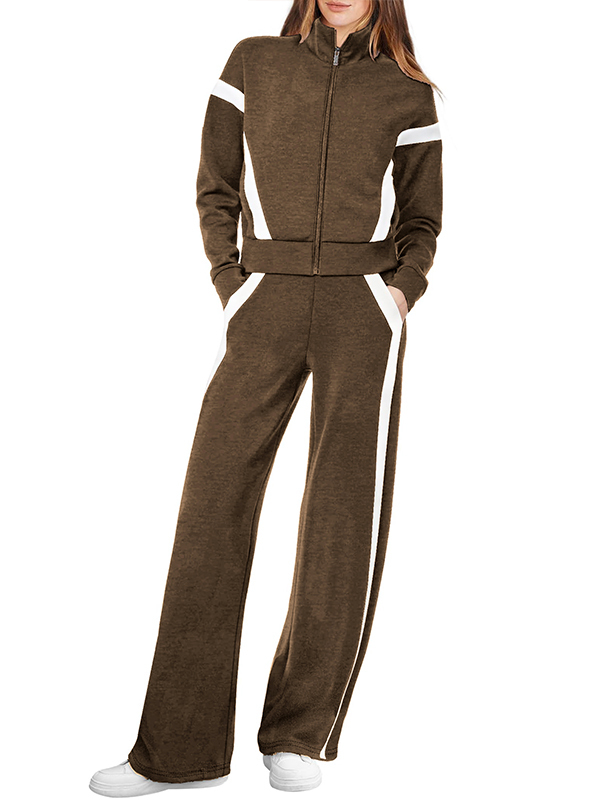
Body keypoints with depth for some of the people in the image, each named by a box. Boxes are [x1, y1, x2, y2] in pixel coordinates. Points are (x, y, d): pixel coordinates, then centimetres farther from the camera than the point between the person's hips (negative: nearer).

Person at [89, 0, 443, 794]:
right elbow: (217, 190, 12)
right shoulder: (254, 64, 11)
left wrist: (402, 290, -2)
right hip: (265, 311, 0)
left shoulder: (408, 93, 11)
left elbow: (422, 219, 16)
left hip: (363, 313, 0)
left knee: (348, 514, -6)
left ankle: (301, 734, 8)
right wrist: (230, 287, -1)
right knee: (213, 504, -7)